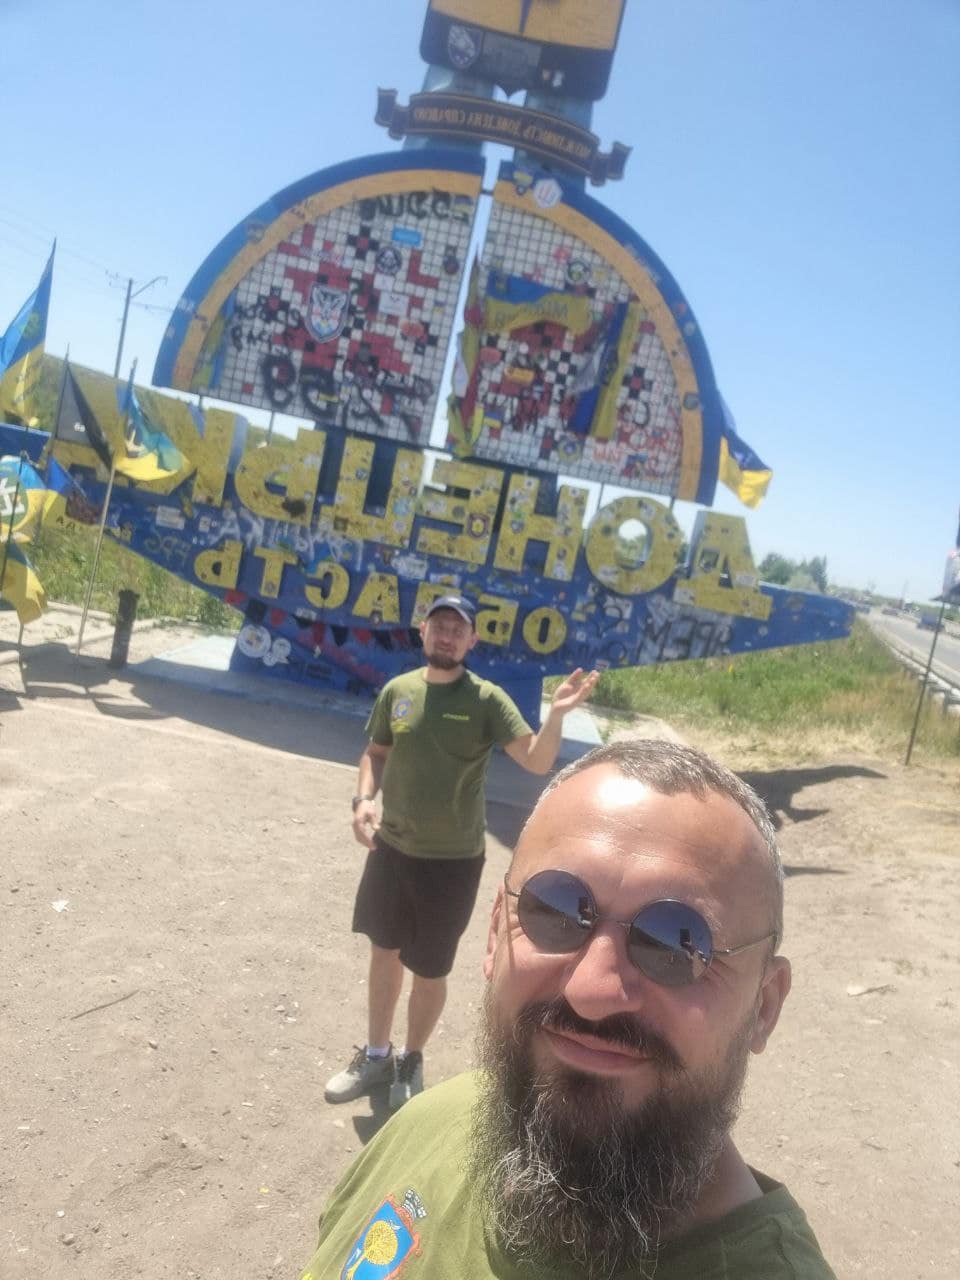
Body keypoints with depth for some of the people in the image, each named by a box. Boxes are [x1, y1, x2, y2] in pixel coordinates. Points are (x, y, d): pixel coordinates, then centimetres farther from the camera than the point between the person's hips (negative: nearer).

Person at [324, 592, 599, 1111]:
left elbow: (538, 761, -19)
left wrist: (557, 714, -37)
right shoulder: (397, 690, -2)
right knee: (384, 953, 19)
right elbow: (376, 752, 10)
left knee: (429, 971, 11)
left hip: (452, 860, -3)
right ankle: (376, 1056, 41)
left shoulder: (487, 700, -12)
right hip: (390, 849, 4)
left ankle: (411, 1061, 37)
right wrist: (363, 799, -8)